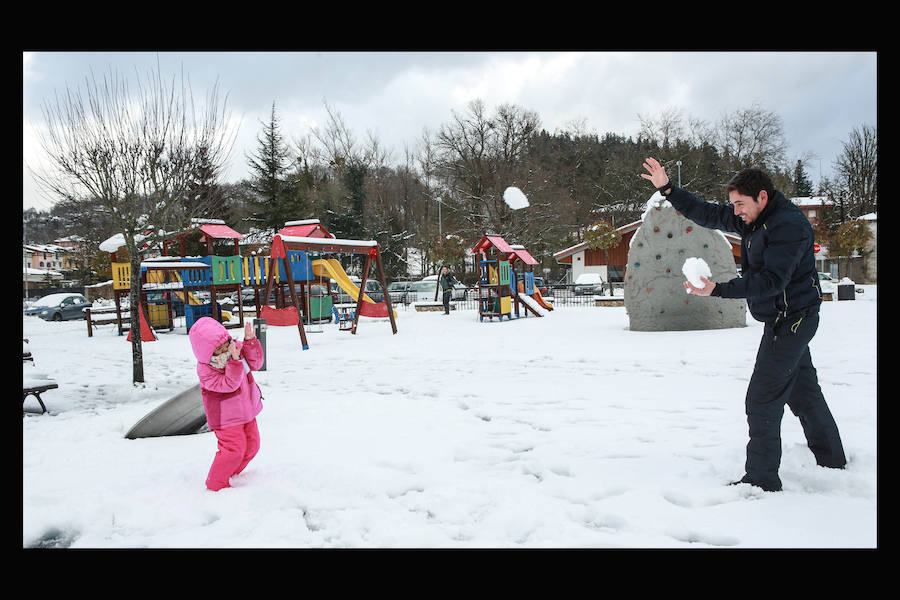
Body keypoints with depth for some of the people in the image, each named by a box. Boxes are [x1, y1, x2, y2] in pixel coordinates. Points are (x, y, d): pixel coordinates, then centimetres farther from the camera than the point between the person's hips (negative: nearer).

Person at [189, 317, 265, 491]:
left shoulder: (237, 348, -7)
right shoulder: (205, 369, -23)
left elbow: (255, 364, -5)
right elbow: (229, 384, -30)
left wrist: (250, 342, -19)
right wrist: (234, 361, -43)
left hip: (246, 410, 7)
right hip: (226, 417, -7)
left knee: (252, 445, 14)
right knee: (234, 448, -14)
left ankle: (233, 472, 37)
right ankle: (216, 483, 6)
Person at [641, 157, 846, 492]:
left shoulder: (789, 225, -23)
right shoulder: (752, 219, 5)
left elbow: (771, 280, -31)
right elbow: (706, 214, 10)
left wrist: (718, 290, -38)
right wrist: (667, 189, 2)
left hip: (791, 319, -10)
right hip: (783, 318, 10)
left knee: (762, 398, -11)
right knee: (803, 392, 21)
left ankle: (762, 479, -5)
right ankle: (831, 460, 37)